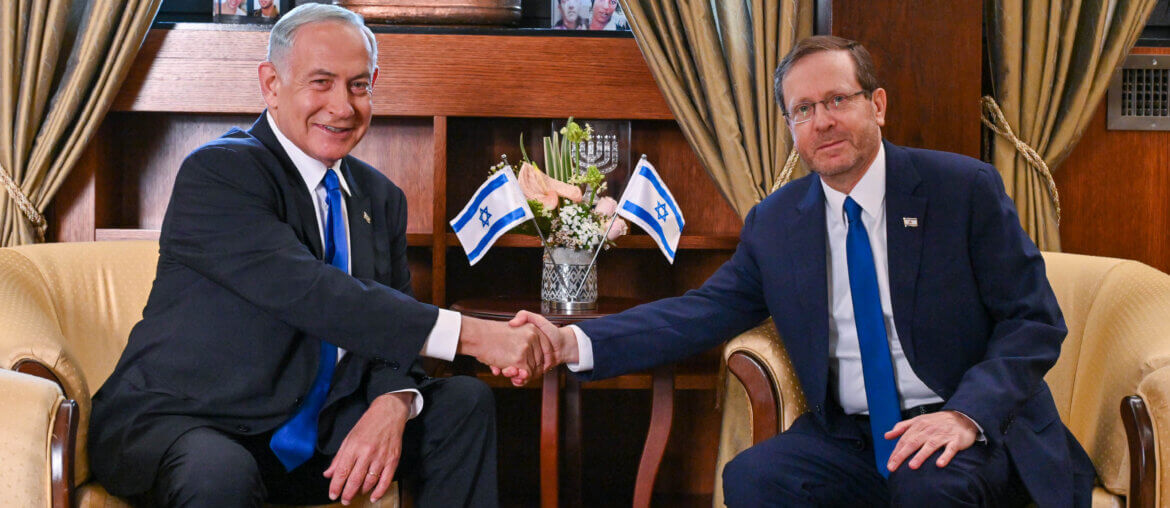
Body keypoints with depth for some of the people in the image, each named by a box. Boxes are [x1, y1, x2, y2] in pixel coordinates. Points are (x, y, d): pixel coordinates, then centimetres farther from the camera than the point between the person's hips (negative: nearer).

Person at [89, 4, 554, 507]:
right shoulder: (216, 172, -15)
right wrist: (469, 334, -31)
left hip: (311, 437, 7)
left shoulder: (380, 198, 10)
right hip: (176, 423, -7)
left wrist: (393, 403, -20)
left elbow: (392, 327, 5)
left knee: (465, 402, -3)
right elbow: (307, 292, -27)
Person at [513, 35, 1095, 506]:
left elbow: (1034, 321, -4)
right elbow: (703, 311, 4)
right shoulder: (774, 223, 8)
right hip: (849, 438, 4)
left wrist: (967, 414, -22)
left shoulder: (965, 188, -4)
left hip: (978, 431, -3)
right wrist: (573, 343, -11)